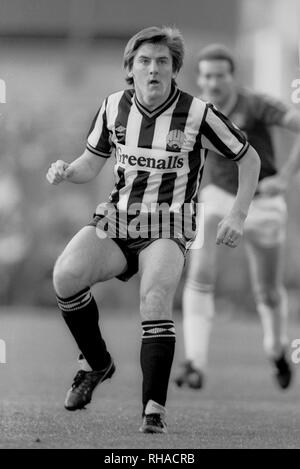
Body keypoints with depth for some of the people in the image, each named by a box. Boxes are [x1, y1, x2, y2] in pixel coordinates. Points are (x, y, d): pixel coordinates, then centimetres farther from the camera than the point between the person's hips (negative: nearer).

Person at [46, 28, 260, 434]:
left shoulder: (197, 113, -8)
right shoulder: (113, 107, 3)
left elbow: (249, 159, 3)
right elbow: (91, 164, 16)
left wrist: (238, 215, -6)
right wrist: (65, 171, -7)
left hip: (168, 230, -3)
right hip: (116, 220, 3)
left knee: (155, 298, -32)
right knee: (65, 275, -24)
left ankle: (154, 410, -28)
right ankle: (96, 363, 1)